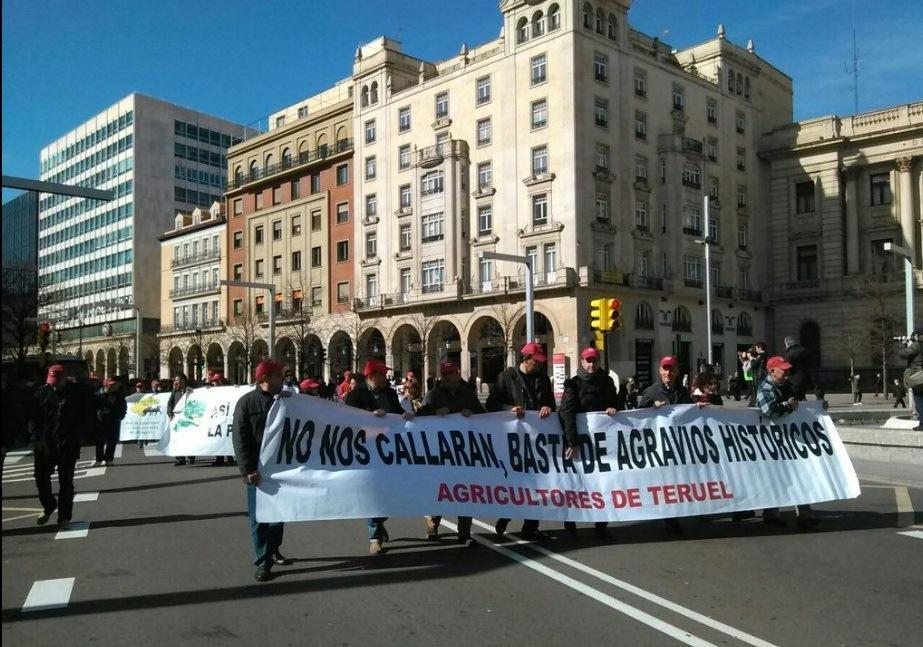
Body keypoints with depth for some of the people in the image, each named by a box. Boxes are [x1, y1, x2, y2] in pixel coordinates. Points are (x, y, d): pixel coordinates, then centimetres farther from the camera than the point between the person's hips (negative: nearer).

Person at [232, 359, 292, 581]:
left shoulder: (284, 400, 8)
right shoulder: (246, 402, -6)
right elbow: (240, 439, -11)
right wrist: (248, 469, -19)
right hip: (258, 469, -4)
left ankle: (273, 551, 31)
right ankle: (263, 561, 5)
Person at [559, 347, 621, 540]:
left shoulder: (606, 381, 9)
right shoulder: (573, 384, -7)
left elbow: (618, 400, 18)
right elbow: (567, 413, -16)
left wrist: (615, 407, -8)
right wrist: (572, 442, -26)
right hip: (581, 440, -4)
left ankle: (601, 525, 14)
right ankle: (570, 520, 24)